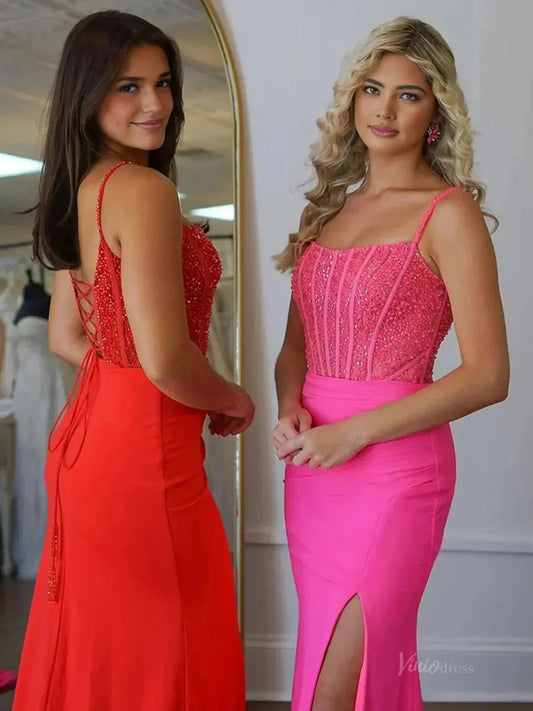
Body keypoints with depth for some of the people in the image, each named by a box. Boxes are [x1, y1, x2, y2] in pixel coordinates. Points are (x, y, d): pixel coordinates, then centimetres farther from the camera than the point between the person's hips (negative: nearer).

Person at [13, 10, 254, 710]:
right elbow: (164, 358, -24)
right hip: (143, 450, -9)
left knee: (97, 650, 23)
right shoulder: (144, 189, -18)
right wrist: (233, 401, -6)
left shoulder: (82, 189, 11)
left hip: (89, 433, 9)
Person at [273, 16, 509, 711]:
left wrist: (355, 431, -16)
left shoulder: (450, 212, -7)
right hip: (312, 467, 6)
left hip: (392, 467, -6)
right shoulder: (330, 208, 12)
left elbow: (487, 376, -12)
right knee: (363, 654, 18)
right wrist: (290, 410, -5)